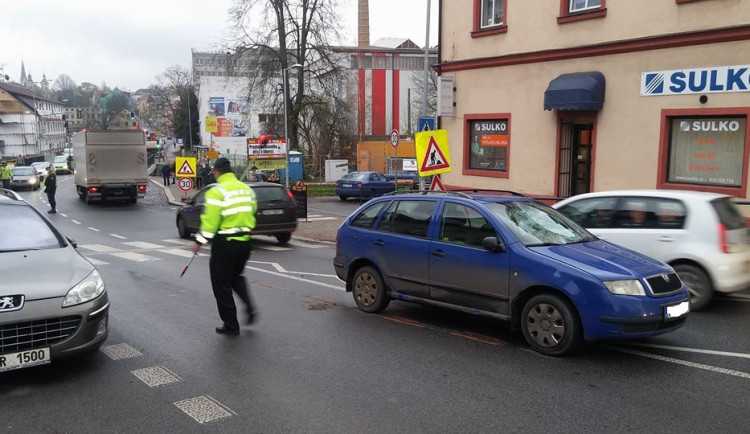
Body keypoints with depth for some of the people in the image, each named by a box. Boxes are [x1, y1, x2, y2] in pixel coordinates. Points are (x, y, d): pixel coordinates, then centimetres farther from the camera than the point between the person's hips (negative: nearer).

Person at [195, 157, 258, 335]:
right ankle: (249, 307, 8)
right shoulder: (247, 189, 7)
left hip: (224, 244, -7)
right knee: (236, 276, 27)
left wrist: (201, 240, -4)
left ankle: (231, 324, 12)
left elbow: (210, 221, -16)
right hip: (244, 242, 7)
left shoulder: (217, 191, -14)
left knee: (222, 284, 7)